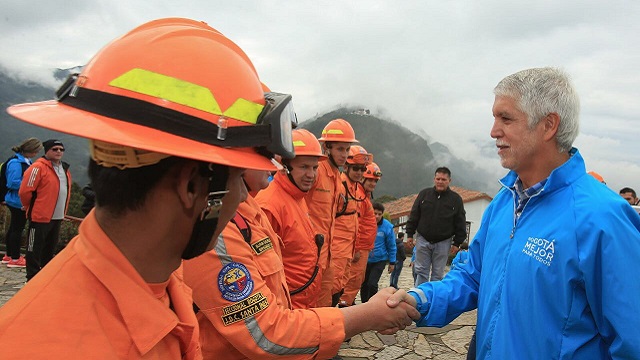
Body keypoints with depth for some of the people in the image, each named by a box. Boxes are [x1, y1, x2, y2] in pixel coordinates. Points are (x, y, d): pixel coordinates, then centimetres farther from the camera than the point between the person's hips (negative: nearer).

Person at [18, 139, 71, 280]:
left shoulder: (65, 169, 14)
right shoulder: (38, 167, -12)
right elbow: (25, 191, -13)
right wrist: (31, 208, 0)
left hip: (57, 217, 8)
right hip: (40, 217, -8)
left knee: (50, 248, 17)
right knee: (34, 249, 0)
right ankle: (32, 279, 8)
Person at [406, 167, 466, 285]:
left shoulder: (456, 199, 0)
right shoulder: (424, 194, 3)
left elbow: (460, 224, 2)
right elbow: (414, 215, 6)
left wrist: (457, 243, -1)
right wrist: (410, 234, 2)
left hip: (443, 243, -1)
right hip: (423, 240, 1)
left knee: (438, 274, 6)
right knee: (421, 271, 4)